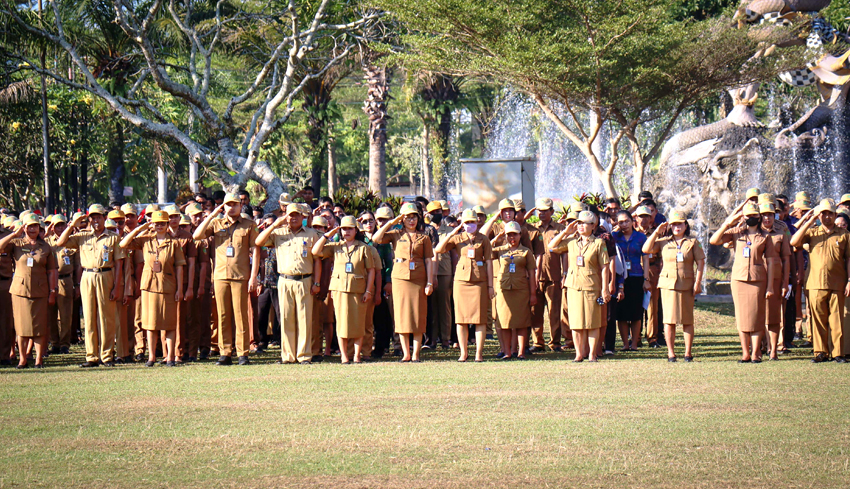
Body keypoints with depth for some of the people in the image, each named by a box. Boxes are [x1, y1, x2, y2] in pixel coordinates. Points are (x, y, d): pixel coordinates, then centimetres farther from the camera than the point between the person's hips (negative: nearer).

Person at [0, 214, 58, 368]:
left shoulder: (45, 248, 8)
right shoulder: (16, 243, 6)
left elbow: (52, 271, 7)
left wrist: (52, 292, 1)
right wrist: (15, 234, -13)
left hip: (40, 292, 0)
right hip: (20, 290, 0)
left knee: (40, 327, -1)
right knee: (21, 326, 2)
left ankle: (39, 358, 5)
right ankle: (22, 359, 9)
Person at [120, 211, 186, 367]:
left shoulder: (174, 243, 1)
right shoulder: (145, 240, 6)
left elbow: (179, 267, 0)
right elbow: (123, 244, -2)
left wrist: (180, 289, -4)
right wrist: (139, 229, -4)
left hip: (168, 287, -2)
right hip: (149, 286, 2)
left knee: (170, 323, 0)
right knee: (150, 323, 5)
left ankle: (170, 356, 4)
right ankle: (151, 356, 11)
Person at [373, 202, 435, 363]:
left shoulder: (423, 238, 7)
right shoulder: (396, 234, 8)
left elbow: (428, 261, 5)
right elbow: (376, 239, -5)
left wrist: (430, 283, -3)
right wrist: (390, 223, -2)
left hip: (418, 280, 0)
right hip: (400, 278, 0)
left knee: (418, 316, -1)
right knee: (402, 315, 1)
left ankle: (416, 354, 3)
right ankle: (406, 354, 7)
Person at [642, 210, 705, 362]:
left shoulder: (693, 242, 8)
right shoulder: (663, 242, 9)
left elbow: (700, 262, 5)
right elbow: (646, 249, -1)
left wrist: (697, 282, -4)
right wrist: (657, 232, -1)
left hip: (686, 285, 0)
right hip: (668, 284, 0)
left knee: (687, 320, 1)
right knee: (669, 320, -1)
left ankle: (688, 352, 8)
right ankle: (671, 352, 4)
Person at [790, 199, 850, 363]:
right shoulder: (812, 232, 11)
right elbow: (794, 242, -4)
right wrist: (809, 222, -6)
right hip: (816, 284, 1)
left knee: (836, 320, -1)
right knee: (818, 319, 3)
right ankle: (820, 352, 10)